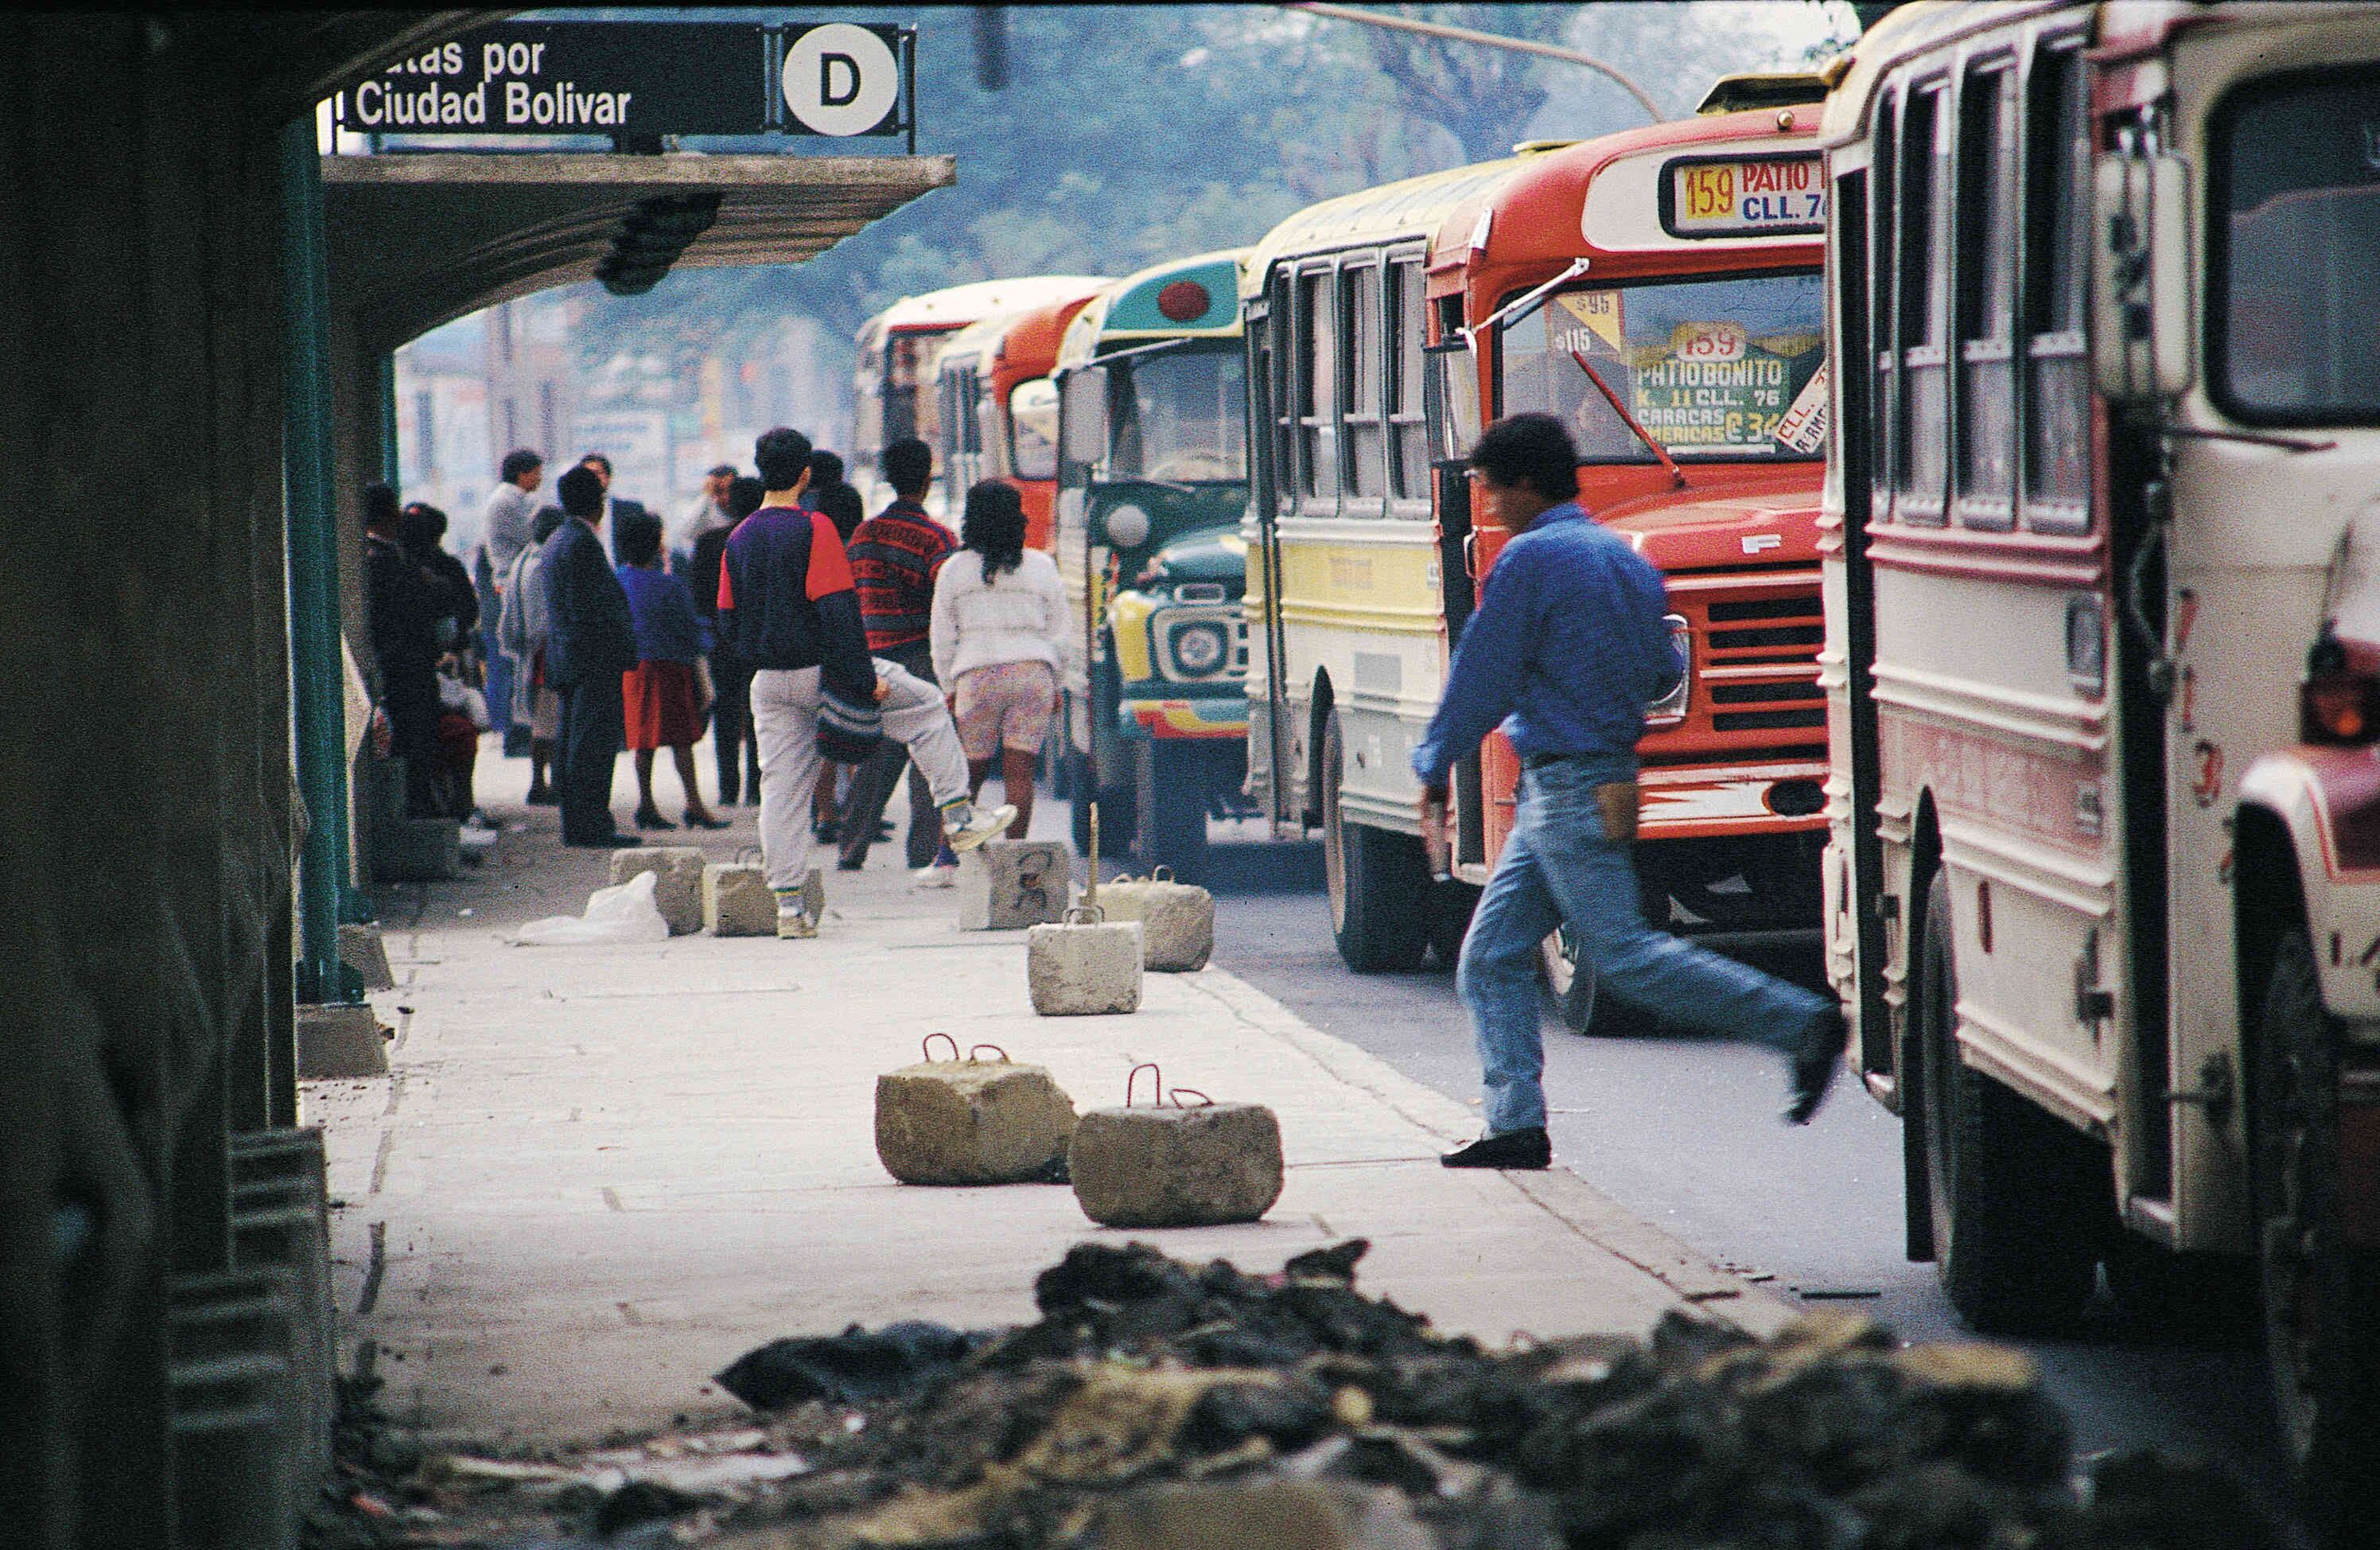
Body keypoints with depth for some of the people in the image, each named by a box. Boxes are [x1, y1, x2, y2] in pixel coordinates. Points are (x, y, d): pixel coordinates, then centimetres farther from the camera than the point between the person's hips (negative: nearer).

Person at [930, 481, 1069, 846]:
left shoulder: (954, 569, 3)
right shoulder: (1042, 567, 6)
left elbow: (942, 637, 6)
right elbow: (1059, 634, 10)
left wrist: (949, 687, 14)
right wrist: (1055, 685, 19)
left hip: (976, 676, -1)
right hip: (1033, 672, 1)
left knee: (971, 771, 7)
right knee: (1020, 770, -2)